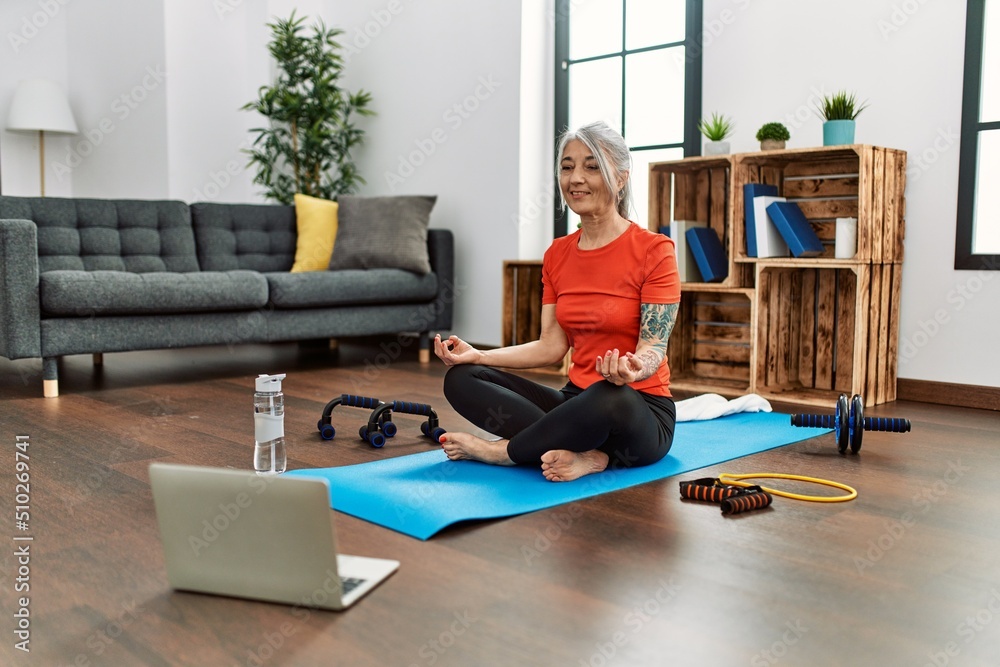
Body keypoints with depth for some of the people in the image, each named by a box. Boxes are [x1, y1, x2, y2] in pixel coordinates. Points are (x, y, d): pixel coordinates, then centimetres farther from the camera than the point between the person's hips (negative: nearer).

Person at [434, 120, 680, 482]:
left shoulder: (653, 251, -11)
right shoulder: (557, 254, 7)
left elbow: (653, 348, -15)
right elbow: (552, 345, 5)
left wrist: (632, 370, -39)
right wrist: (478, 355, -8)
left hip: (640, 413, -6)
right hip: (576, 400, 6)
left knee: (611, 397, -42)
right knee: (461, 379, -12)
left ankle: (502, 450, -17)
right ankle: (585, 455, -25)